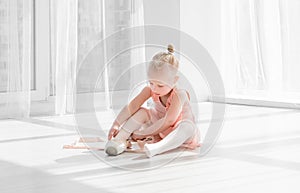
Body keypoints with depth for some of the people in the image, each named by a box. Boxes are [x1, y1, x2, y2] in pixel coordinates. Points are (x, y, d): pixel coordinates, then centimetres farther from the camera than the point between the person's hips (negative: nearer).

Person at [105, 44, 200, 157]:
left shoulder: (178, 95, -29)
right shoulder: (150, 90, -12)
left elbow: (168, 121, -35)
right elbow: (132, 106, -18)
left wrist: (142, 133, -33)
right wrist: (116, 124, -31)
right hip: (159, 129, 5)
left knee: (188, 127, -39)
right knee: (141, 112, -15)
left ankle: (156, 148, -61)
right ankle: (120, 139, -25)